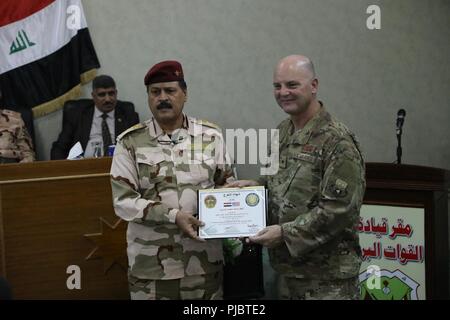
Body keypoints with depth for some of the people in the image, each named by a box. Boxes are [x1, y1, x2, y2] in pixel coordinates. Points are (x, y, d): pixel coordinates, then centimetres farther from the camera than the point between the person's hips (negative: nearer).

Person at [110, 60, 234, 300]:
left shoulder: (210, 136, 3)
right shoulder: (130, 142, -3)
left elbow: (227, 185, 11)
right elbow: (123, 201, -7)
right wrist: (174, 216, -17)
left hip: (204, 260, 2)